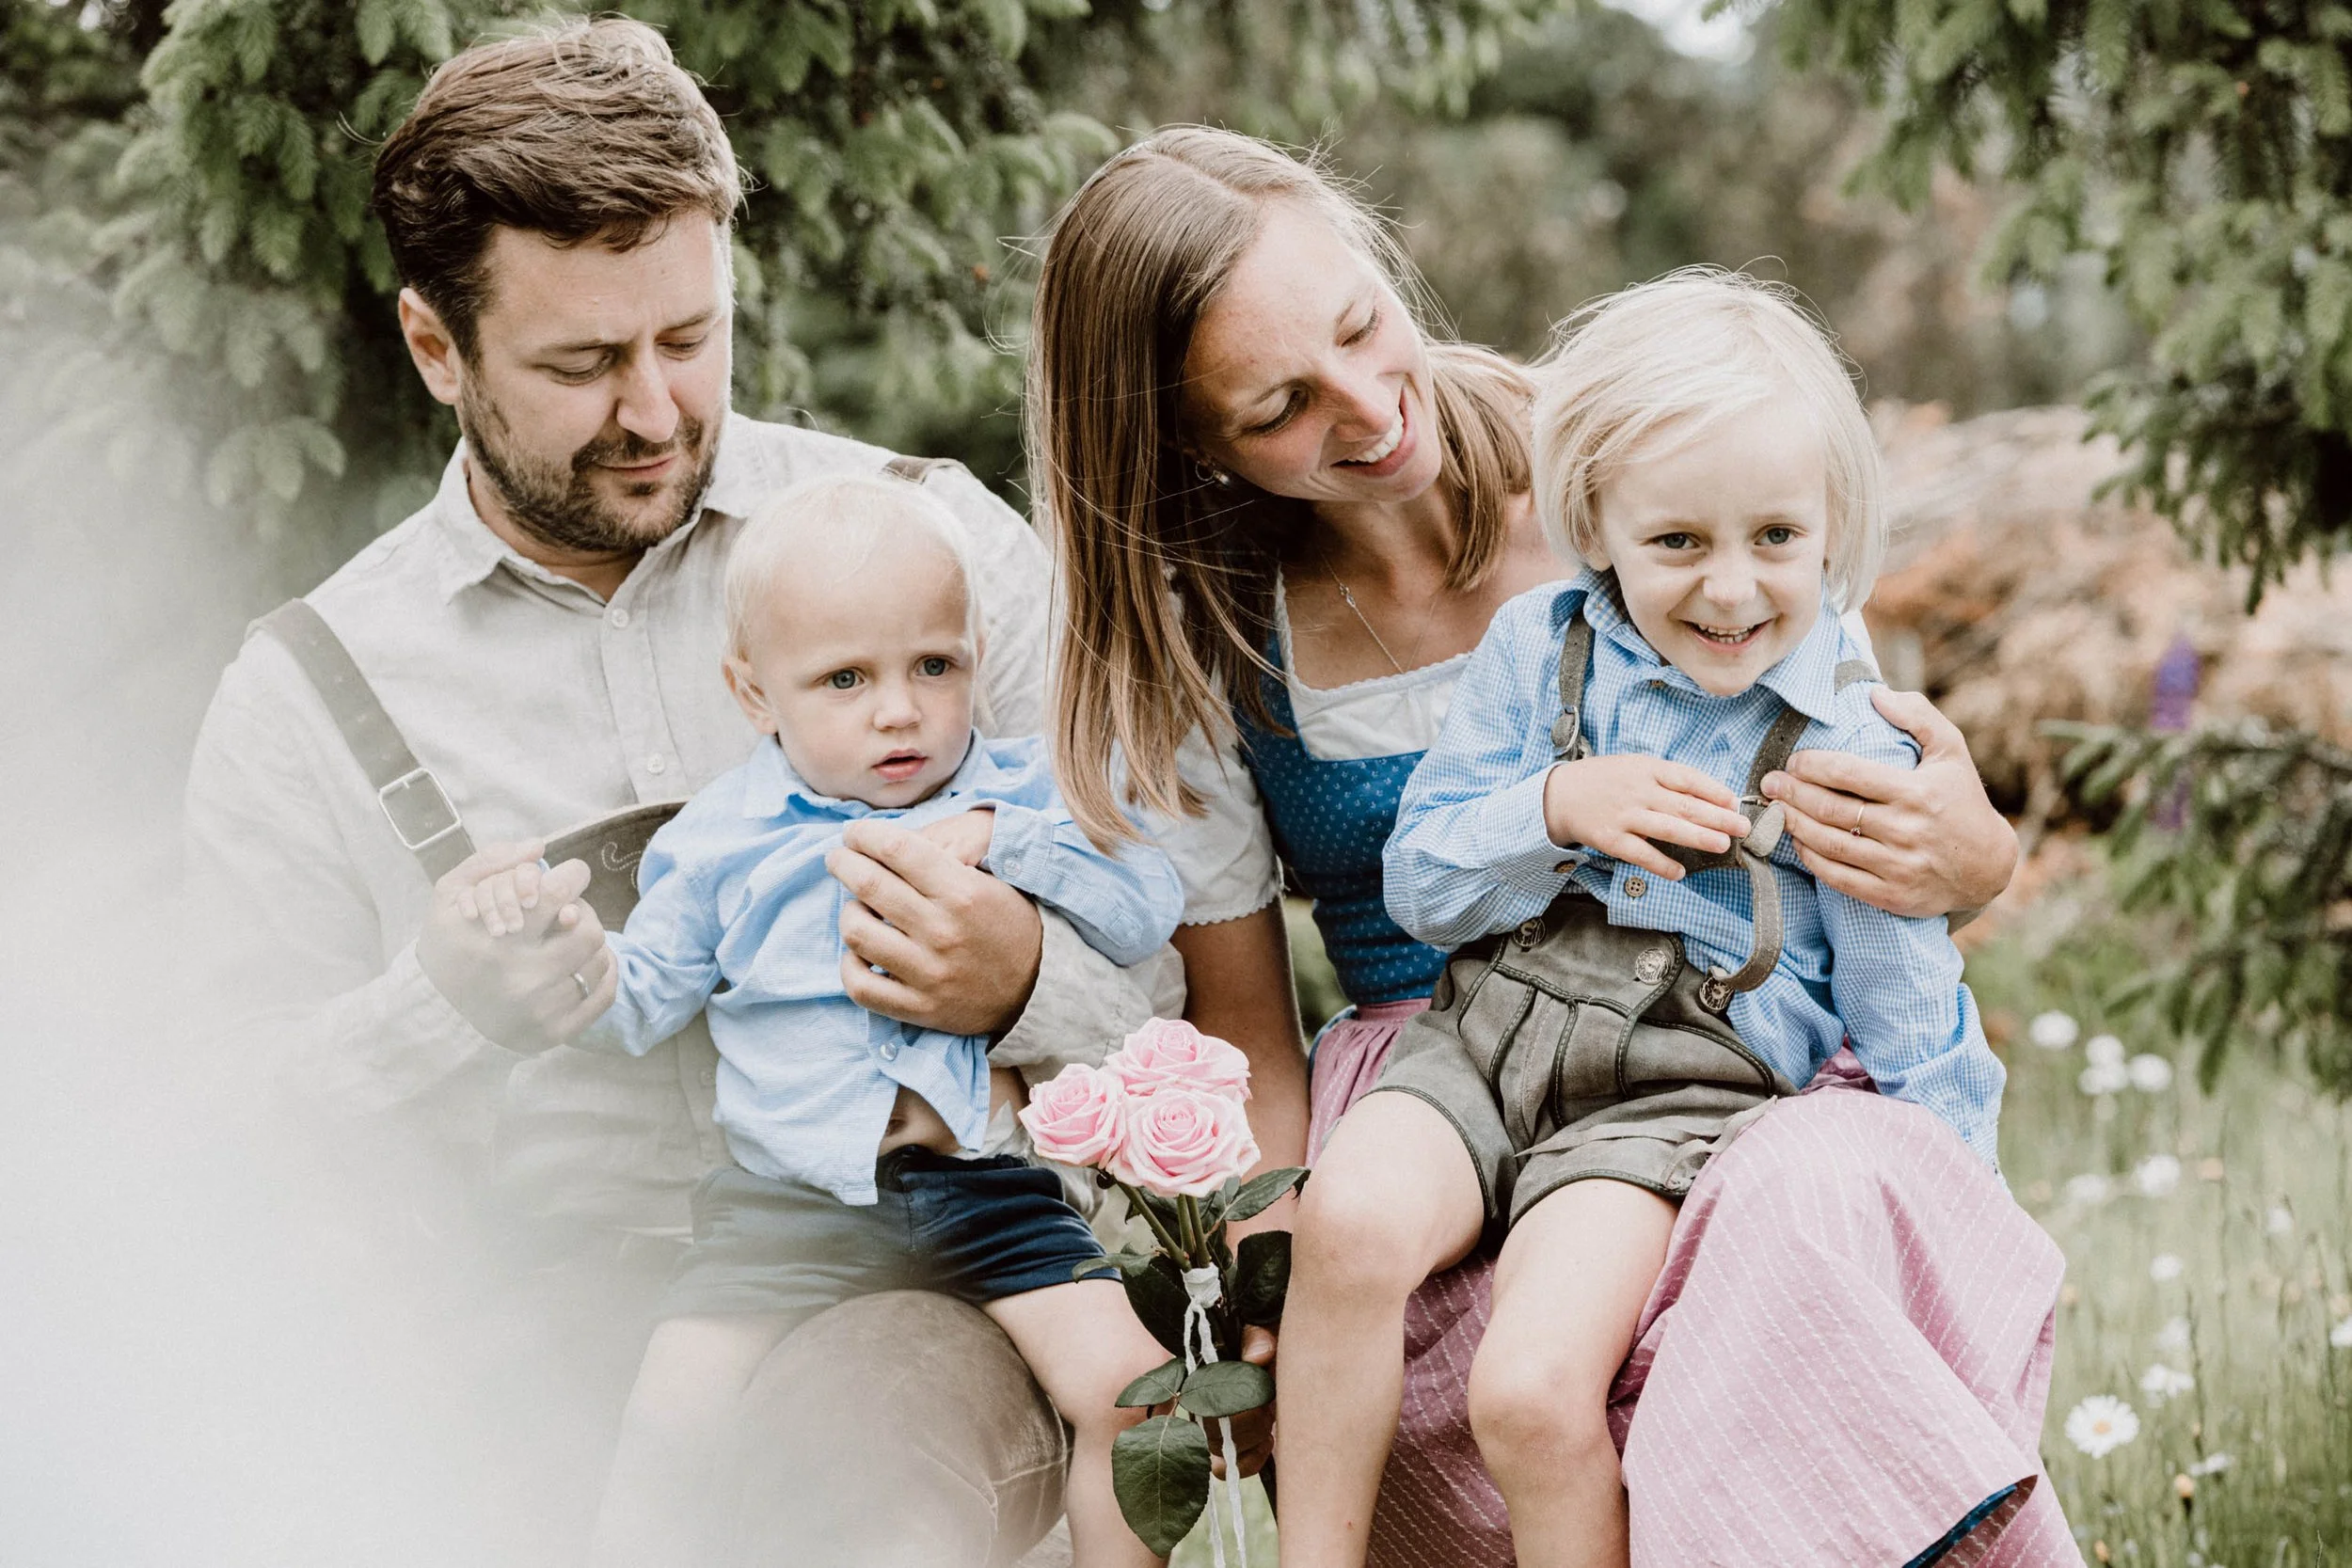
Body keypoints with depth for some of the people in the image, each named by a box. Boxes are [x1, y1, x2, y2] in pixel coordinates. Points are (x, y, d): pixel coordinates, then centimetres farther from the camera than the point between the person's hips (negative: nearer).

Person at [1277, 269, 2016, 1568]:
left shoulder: (1847, 747, 0)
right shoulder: (1538, 651, 6)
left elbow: (1909, 1022, 6)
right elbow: (1418, 887, 8)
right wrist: (1556, 812, -10)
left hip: (1682, 1085, -3)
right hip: (1486, 1028, 3)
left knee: (1534, 1389, -27)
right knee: (1354, 1219, -30)